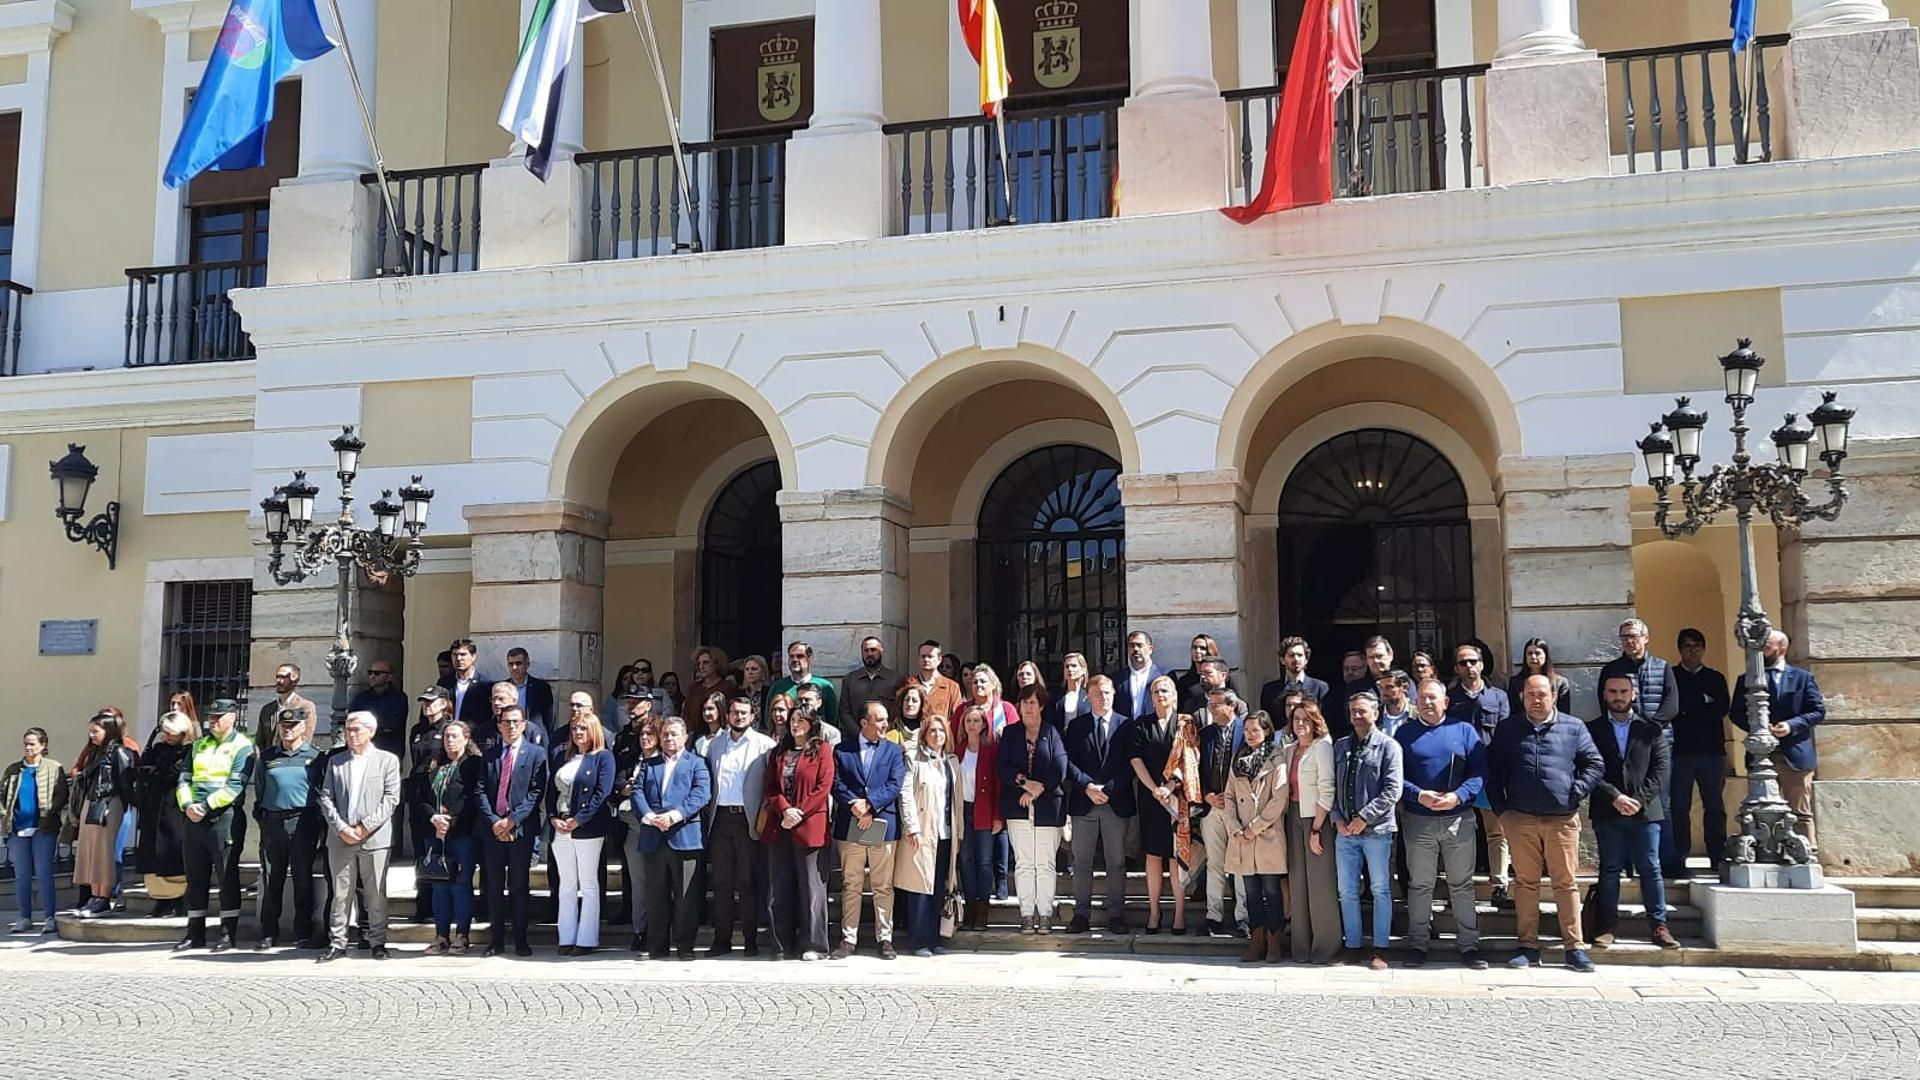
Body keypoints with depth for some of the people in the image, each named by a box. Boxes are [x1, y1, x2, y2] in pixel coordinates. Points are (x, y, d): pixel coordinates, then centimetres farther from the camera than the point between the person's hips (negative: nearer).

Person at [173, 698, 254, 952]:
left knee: (227, 878, -1)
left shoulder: (242, 746, -4)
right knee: (195, 877, 11)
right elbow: (184, 779, 11)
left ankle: (228, 933, 4)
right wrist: (187, 805, -7)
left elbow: (235, 786, -14)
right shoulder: (199, 745, 17)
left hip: (223, 817, -6)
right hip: (194, 818, 7)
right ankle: (195, 933, 19)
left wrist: (206, 806, -18)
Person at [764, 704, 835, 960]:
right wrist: (784, 810, -9)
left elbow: (823, 788, -6)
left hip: (809, 827, -5)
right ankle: (783, 945, 12)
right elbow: (770, 787, 9)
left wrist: (799, 813, -12)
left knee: (811, 886, -3)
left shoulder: (822, 750, 2)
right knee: (782, 888, 6)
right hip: (779, 828, 5)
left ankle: (813, 945, 2)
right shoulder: (779, 752, 16)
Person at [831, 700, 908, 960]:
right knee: (850, 885, 4)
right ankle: (848, 938, 10)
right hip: (849, 827, 0)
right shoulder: (842, 750, 8)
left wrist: (869, 804, -12)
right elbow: (836, 784, 0)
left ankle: (884, 938, 10)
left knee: (883, 887, 3)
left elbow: (895, 785, -2)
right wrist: (853, 804, -16)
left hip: (883, 825, 0)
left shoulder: (893, 750, 9)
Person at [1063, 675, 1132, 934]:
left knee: (1116, 863, 2)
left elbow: (1130, 764, -1)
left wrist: (1108, 788, -11)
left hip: (1116, 803, -1)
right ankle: (1082, 915, 8)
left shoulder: (1125, 725, 5)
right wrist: (1087, 786, -12)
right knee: (1082, 862, 3)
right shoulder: (1076, 726, 8)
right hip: (1084, 803, 1)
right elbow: (1069, 762, 2)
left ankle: (1116, 915, 8)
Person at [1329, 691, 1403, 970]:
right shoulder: (1340, 746, 11)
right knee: (1347, 890, 8)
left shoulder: (1388, 746, -4)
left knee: (1381, 890, 3)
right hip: (1345, 830, 5)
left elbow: (1393, 790, -11)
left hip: (1376, 829, -5)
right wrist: (1337, 818, -3)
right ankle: (1352, 945, 18)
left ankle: (1379, 950, 8)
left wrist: (1364, 818, -15)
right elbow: (1332, 786, 11)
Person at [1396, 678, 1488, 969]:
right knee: (1419, 885, 7)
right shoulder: (1405, 733, 4)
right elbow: (1396, 776, -1)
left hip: (1458, 819, 0)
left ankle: (1469, 947, 12)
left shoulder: (1463, 730, 4)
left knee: (1462, 885, 5)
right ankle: (1417, 945, 15)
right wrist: (1419, 795, -18)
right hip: (1418, 821, 0)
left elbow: (1479, 772, -2)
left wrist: (1458, 796, -17)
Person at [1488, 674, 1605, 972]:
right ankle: (1528, 947, 10)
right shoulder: (1507, 730, 9)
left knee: (1566, 883, 2)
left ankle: (1575, 947, 7)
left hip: (1562, 819, -1)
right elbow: (1492, 770, 10)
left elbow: (1595, 764, 7)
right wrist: (1501, 809, 3)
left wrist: (1576, 794, -4)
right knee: (1525, 883, 5)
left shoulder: (1573, 728, 6)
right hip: (1520, 819, 1)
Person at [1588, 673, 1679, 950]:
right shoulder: (1593, 730, 5)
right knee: (1609, 870, 4)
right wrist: (1615, 797, -13)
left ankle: (1659, 925, 9)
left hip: (1644, 810, 0)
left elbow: (1662, 767, 1)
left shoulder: (1650, 729, 8)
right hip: (1607, 812, 0)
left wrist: (1639, 799, -10)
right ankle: (1606, 927, 7)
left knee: (1650, 869, 3)